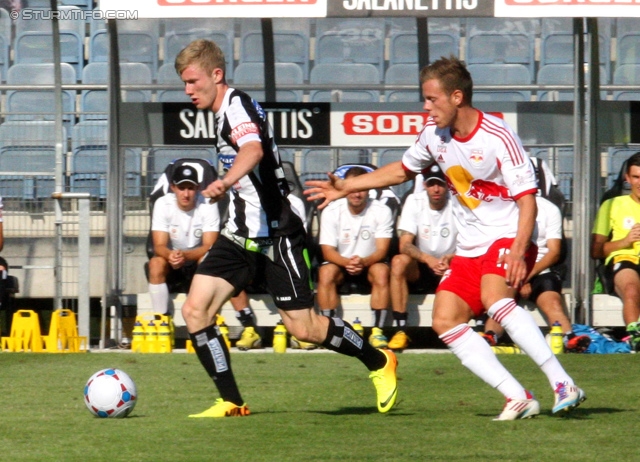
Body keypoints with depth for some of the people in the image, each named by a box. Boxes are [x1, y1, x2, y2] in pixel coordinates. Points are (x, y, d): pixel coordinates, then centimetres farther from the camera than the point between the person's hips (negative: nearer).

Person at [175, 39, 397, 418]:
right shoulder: (224, 112, 13)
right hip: (241, 234, 9)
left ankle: (379, 362, 17)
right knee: (195, 310, -6)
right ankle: (232, 402, -3)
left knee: (303, 327, -6)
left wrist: (227, 181, -58)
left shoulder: (237, 105, -17)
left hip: (275, 235, -9)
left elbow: (254, 149, -39)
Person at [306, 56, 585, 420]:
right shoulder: (434, 134, 5)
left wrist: (518, 253, -30)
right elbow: (402, 171, 24)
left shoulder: (498, 137, -17)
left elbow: (527, 199, -18)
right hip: (470, 249, 8)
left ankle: (564, 385, -34)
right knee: (445, 320, -8)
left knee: (494, 298, -34)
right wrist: (345, 187, 22)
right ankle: (520, 399, -12)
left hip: (508, 238, -8)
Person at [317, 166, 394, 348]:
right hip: (340, 263, 0)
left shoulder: (382, 211, -11)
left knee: (381, 271, -33)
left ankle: (377, 331, -31)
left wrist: (363, 262, -37)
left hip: (370, 264, 0)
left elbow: (382, 250, -15)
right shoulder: (331, 212, -9)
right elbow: (328, 250, -13)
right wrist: (347, 262, -34)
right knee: (326, 272, -31)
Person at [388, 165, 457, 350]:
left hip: (450, 266, -1)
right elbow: (404, 244, -16)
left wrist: (450, 258, -38)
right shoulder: (414, 201, -7)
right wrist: (428, 259, -36)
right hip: (421, 268, 1)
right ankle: (401, 331, -32)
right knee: (398, 262, -32)